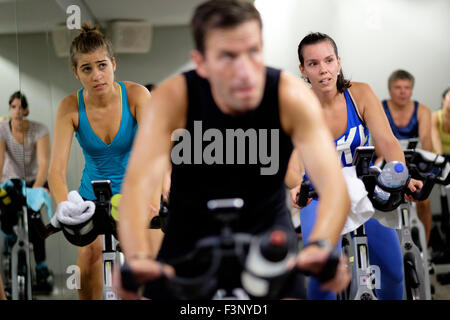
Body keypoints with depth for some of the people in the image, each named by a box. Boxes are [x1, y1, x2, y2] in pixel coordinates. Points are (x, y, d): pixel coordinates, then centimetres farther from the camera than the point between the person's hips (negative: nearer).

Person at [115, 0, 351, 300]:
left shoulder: (292, 97, -26)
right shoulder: (173, 98, -27)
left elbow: (334, 184, -38)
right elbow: (138, 184, -39)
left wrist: (321, 246, -59)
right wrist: (138, 258, -59)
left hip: (267, 229, 0)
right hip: (191, 231, 0)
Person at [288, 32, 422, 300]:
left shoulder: (360, 94, -12)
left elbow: (386, 141, -20)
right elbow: (291, 163, -27)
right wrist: (296, 186, -50)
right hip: (320, 195, -2)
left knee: (394, 270, -7)